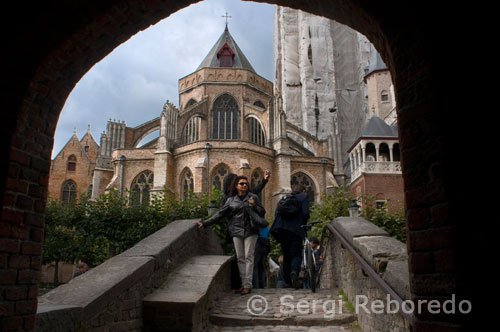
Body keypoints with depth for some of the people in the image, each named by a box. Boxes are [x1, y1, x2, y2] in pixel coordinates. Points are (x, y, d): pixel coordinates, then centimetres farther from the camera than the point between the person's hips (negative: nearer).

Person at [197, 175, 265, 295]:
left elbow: (262, 212, 7)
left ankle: (248, 285, -2)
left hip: (250, 231, -2)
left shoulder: (253, 197, 6)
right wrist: (204, 223, 3)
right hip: (237, 232, 2)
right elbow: (219, 214, 9)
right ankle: (243, 284, 9)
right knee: (240, 258, 2)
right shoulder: (231, 200, 9)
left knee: (248, 257, -4)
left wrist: (254, 206, -12)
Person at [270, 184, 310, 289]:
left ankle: (288, 281, 18)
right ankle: (294, 271, -29)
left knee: (286, 255, 14)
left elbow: (277, 214, 13)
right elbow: (305, 213, -6)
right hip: (295, 229, -5)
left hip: (281, 229, 5)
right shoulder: (304, 197, 7)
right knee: (296, 254, -1)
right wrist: (303, 225, 9)